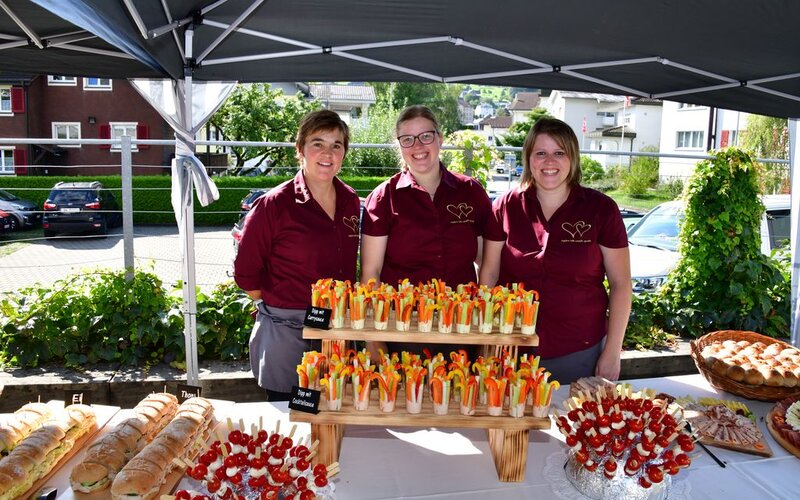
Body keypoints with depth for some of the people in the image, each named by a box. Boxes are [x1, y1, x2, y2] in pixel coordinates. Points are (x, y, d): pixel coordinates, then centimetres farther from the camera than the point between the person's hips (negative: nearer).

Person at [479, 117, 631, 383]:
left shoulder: (601, 209, -5)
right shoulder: (506, 206, -3)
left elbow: (621, 284, -1)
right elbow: (489, 274, 2)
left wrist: (612, 352, -3)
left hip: (577, 353, -1)